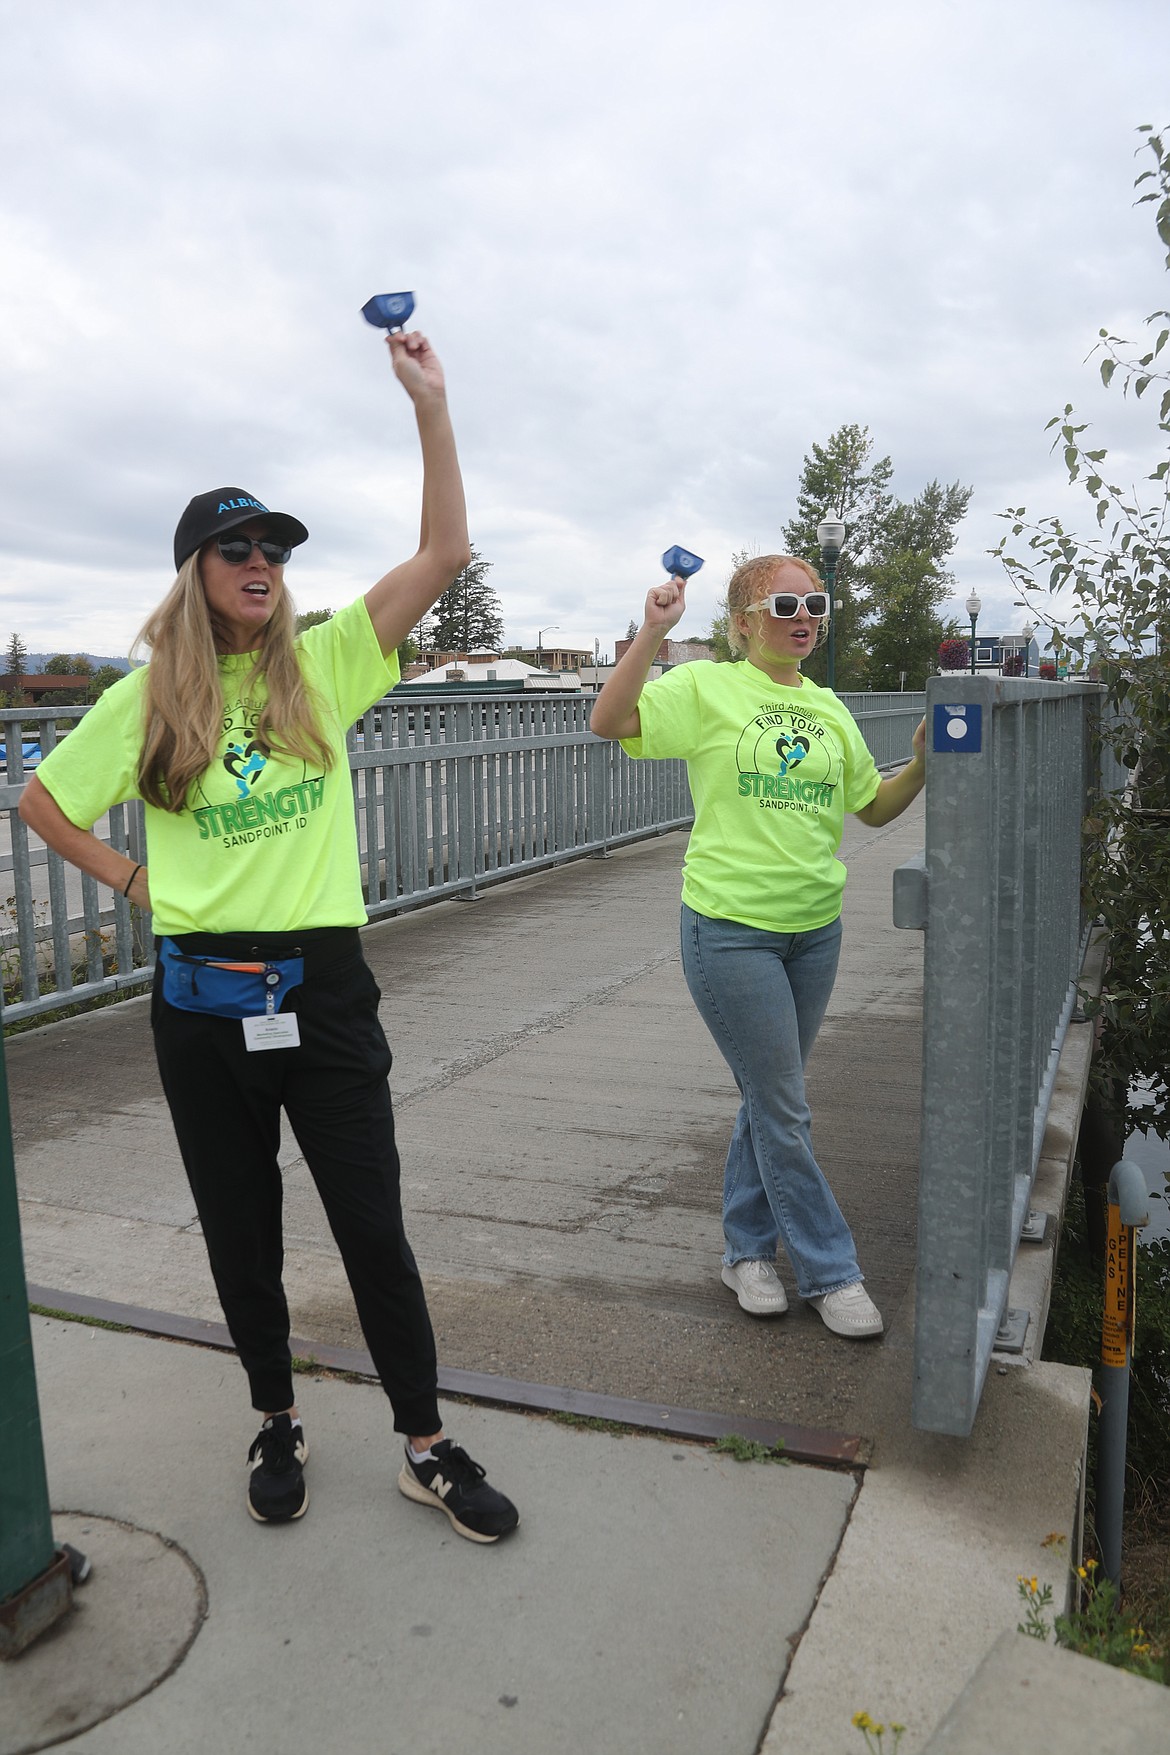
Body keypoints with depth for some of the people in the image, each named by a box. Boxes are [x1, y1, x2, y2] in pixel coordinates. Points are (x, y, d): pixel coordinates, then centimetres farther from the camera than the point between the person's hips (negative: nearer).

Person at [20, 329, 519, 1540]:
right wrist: (130, 880, 5)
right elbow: (41, 801, 12)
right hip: (202, 999, 1)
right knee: (241, 1234, 14)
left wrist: (430, 404, -13)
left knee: (373, 1227, 4)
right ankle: (277, 1425, 37)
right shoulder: (147, 699, 1)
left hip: (321, 986, -1)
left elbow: (444, 553, -9)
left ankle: (427, 1449, 21)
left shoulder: (324, 665, 0)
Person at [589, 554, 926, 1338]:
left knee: (770, 1103, 17)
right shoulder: (707, 688, -6)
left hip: (814, 930, 6)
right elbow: (609, 722, -18)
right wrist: (653, 632, -25)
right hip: (732, 929, -6)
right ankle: (830, 1273, 18)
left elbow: (874, 806, 16)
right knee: (786, 1112, 1)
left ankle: (749, 1250, 34)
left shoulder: (828, 709, 10)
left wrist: (923, 764, 0)